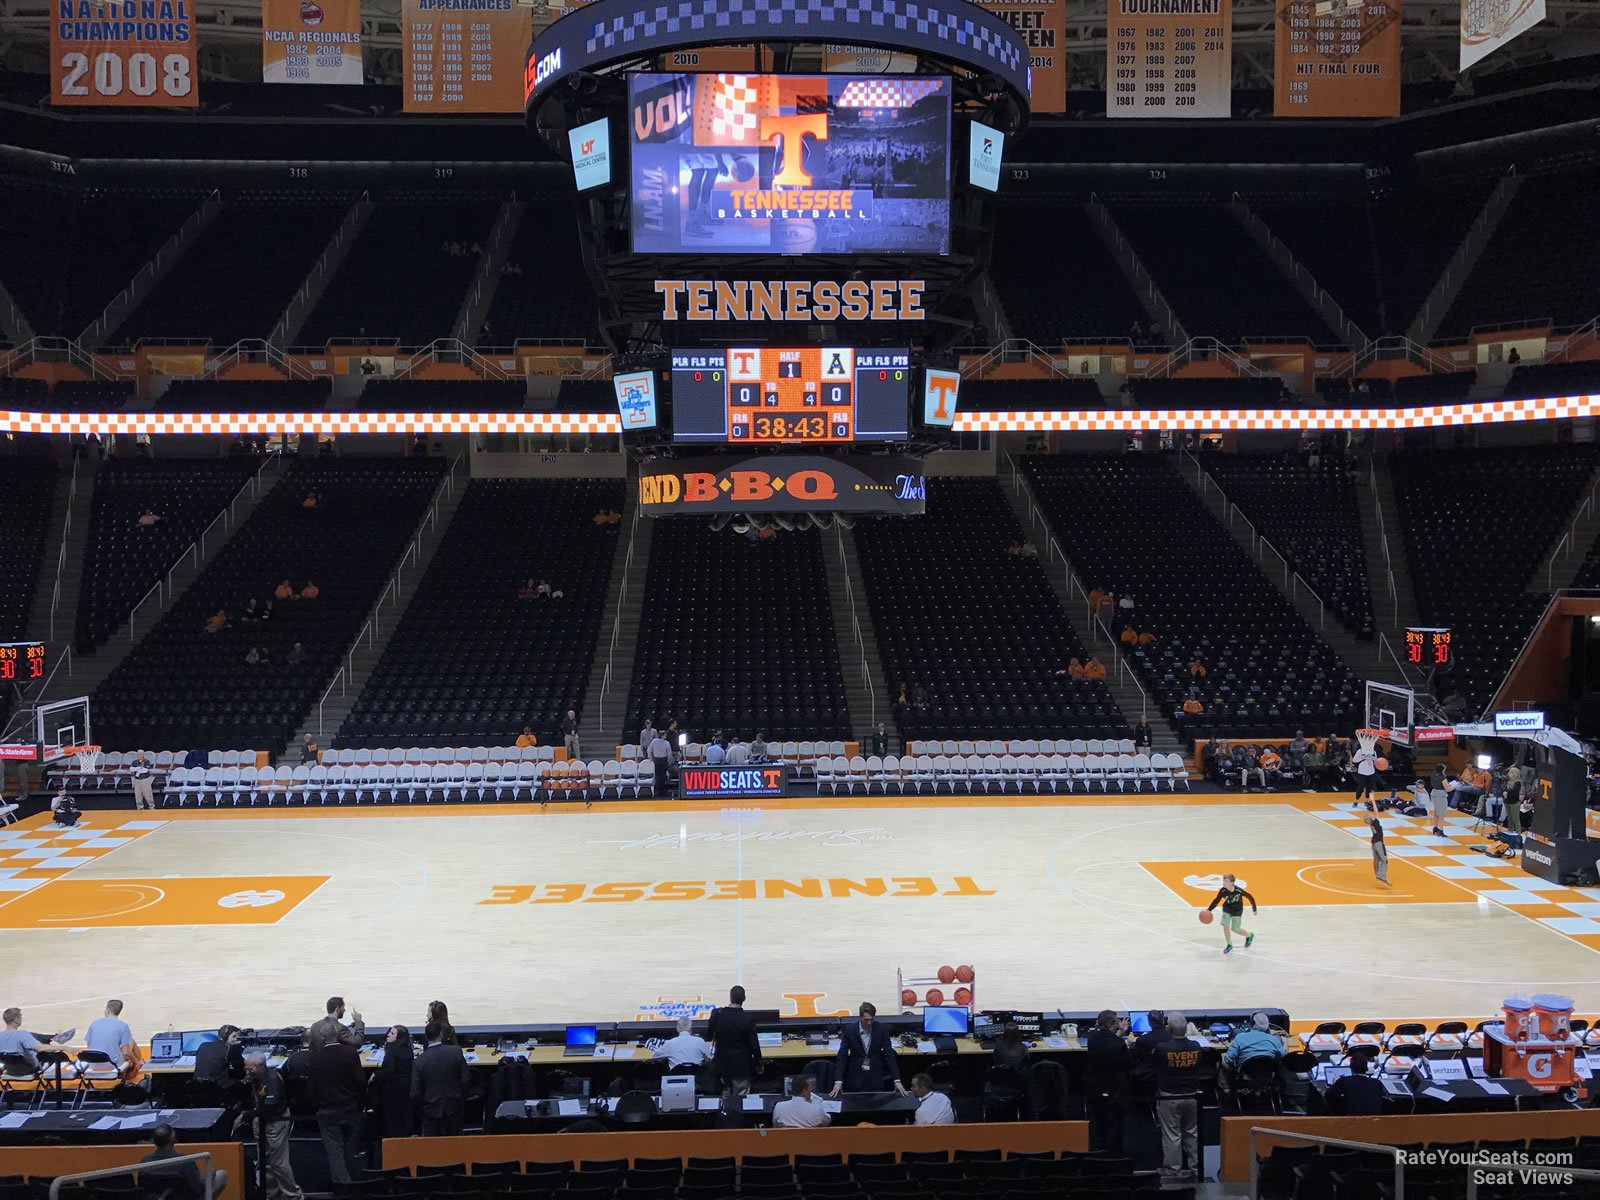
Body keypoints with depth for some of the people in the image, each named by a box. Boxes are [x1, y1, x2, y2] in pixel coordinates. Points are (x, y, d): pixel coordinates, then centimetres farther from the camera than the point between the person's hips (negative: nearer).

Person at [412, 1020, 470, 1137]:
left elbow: (415, 1092, -9)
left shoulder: (420, 1061, -13)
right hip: (454, 1109, 1)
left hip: (431, 1111, -1)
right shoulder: (456, 1052, -13)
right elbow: (466, 1079, -9)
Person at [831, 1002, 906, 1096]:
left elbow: (889, 1055, -6)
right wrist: (838, 1081, -20)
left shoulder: (881, 1030, -9)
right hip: (856, 1078, -1)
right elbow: (842, 1056, -10)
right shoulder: (849, 1031, -11)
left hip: (876, 1079, 1)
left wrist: (897, 1080, -14)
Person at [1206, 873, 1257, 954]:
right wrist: (1208, 909, -22)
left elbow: (1250, 897, -15)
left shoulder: (1239, 890, -30)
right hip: (1227, 909, 3)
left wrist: (1254, 909, -4)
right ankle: (1229, 945, 10)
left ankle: (1250, 936, 31)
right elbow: (1216, 900, -11)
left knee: (1235, 929, 0)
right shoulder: (1223, 891, -22)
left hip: (1237, 910, -3)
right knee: (1225, 926, -10)